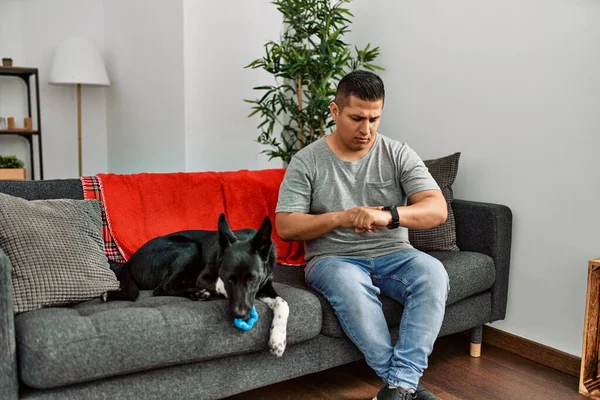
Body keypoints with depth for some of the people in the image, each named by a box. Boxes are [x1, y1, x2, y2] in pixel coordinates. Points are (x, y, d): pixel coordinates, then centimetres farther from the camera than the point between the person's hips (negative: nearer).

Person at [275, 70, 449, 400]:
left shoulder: (398, 155, 0)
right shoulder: (306, 161, -4)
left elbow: (438, 210, -10)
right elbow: (285, 227, -7)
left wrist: (389, 215, -30)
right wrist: (339, 217, -22)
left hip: (391, 255, 2)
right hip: (332, 259, -2)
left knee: (432, 273, -29)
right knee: (349, 282, -36)